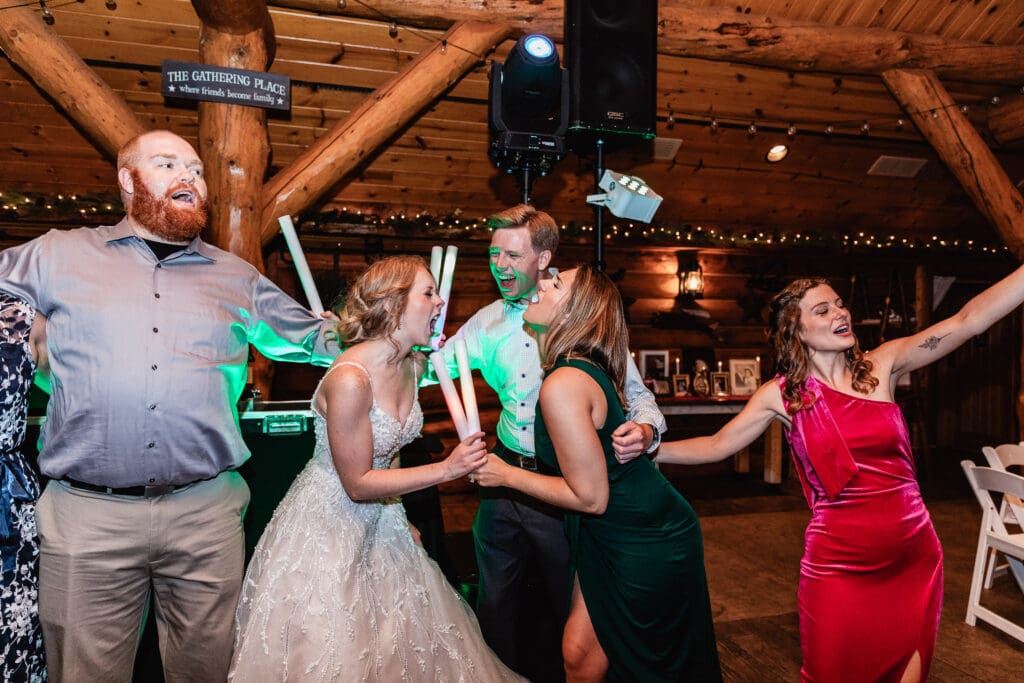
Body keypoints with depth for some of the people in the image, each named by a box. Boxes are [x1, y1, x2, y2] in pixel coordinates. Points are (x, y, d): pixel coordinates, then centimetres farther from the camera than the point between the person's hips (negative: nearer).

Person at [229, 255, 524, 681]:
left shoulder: (415, 364, -4)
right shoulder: (349, 378, -29)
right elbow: (358, 484, -23)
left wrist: (399, 513, 13)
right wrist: (447, 469, -24)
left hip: (379, 516, 8)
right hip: (327, 523, -7)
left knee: (403, 639, 17)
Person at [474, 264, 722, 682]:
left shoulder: (563, 385, -29)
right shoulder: (583, 367, -1)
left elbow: (590, 497, -24)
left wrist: (506, 474, -14)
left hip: (646, 543, -7)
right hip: (606, 535, 7)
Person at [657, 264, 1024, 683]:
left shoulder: (882, 366, -1)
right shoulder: (781, 394, -4)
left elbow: (968, 321, -7)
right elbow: (716, 446, -2)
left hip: (914, 556, 2)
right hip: (839, 565, -2)